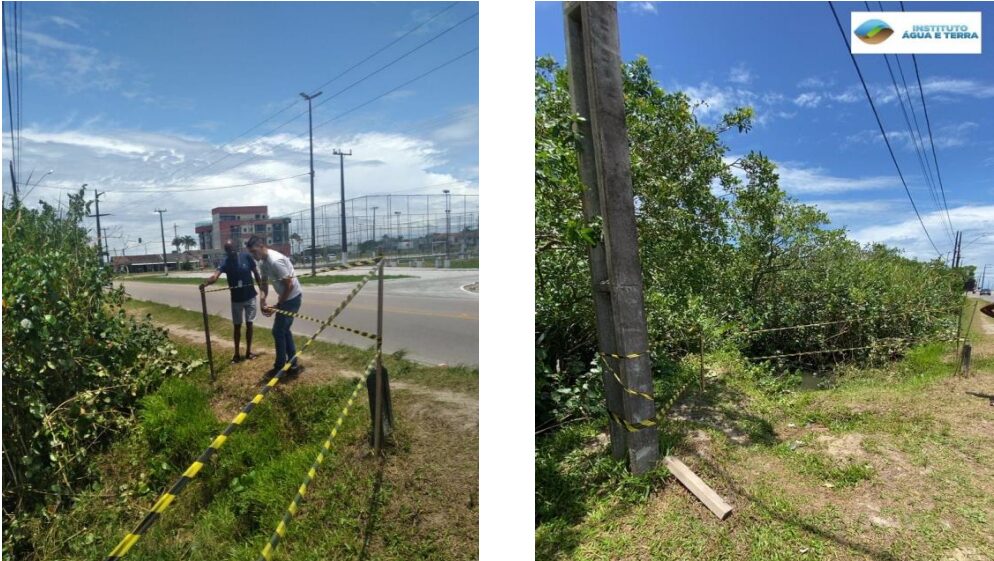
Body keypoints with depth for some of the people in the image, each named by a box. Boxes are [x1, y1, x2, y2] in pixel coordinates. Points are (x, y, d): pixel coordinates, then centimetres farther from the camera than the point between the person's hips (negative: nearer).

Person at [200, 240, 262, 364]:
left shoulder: (246, 257, -10)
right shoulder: (225, 262, -12)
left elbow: (256, 273, 0)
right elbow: (215, 275, -30)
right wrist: (205, 283, -51)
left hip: (250, 297, 0)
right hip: (236, 299, 0)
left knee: (249, 324, 7)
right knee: (237, 326, 8)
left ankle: (248, 351, 20)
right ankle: (236, 354, 18)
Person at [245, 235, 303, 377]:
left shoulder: (275, 261, -26)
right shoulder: (262, 262, 4)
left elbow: (289, 286, -25)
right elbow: (264, 283, 13)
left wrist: (277, 306, -17)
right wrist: (262, 300, -6)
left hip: (292, 298, -10)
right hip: (286, 298, 10)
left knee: (278, 331, -3)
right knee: (284, 330, 17)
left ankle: (280, 367, 9)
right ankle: (292, 364, 25)